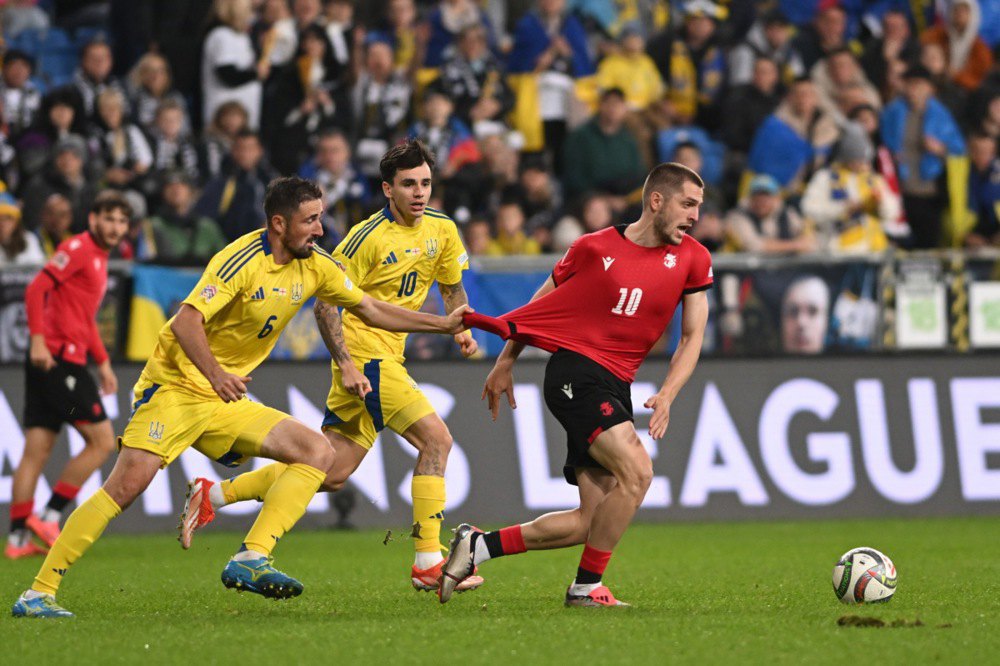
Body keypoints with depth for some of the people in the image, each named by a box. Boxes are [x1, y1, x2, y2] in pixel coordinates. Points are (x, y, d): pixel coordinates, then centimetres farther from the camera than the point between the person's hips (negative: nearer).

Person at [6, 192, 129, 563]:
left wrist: (102, 362, 25)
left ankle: (18, 538, 5)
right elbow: (37, 290, -17)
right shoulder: (77, 249, -8)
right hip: (55, 359, -9)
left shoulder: (99, 258, 22)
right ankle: (48, 518, -6)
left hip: (67, 361, 9)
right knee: (102, 441, -8)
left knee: (36, 452, 6)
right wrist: (38, 340, -25)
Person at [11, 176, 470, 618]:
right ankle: (39, 593, -17)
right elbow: (185, 322, -26)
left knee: (317, 453, -6)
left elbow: (369, 309, 17)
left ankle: (251, 560, -17)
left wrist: (444, 325, 14)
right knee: (129, 483, -22)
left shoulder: (314, 266, 4)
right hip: (176, 387, -8)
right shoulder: (242, 261, -18)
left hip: (226, 401, 8)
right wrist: (215, 373, -42)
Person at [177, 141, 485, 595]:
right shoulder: (369, 236, -14)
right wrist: (345, 364, -20)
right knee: (436, 438, -18)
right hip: (365, 356, -8)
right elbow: (325, 300, -13)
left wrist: (462, 328, 1)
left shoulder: (442, 230, 7)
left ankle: (213, 496, 16)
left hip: (388, 358, 8)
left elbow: (452, 287, 21)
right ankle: (428, 563, -15)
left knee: (332, 472, 6)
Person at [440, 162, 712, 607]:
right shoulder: (595, 248, -1)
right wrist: (506, 362, 16)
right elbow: (540, 305, 13)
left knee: (592, 521, 0)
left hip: (615, 387, 6)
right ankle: (586, 586, -13)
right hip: (574, 373, -6)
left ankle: (478, 546, 14)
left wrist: (666, 396, -6)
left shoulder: (692, 259, 8)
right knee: (636, 471, -25)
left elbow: (692, 336, 10)